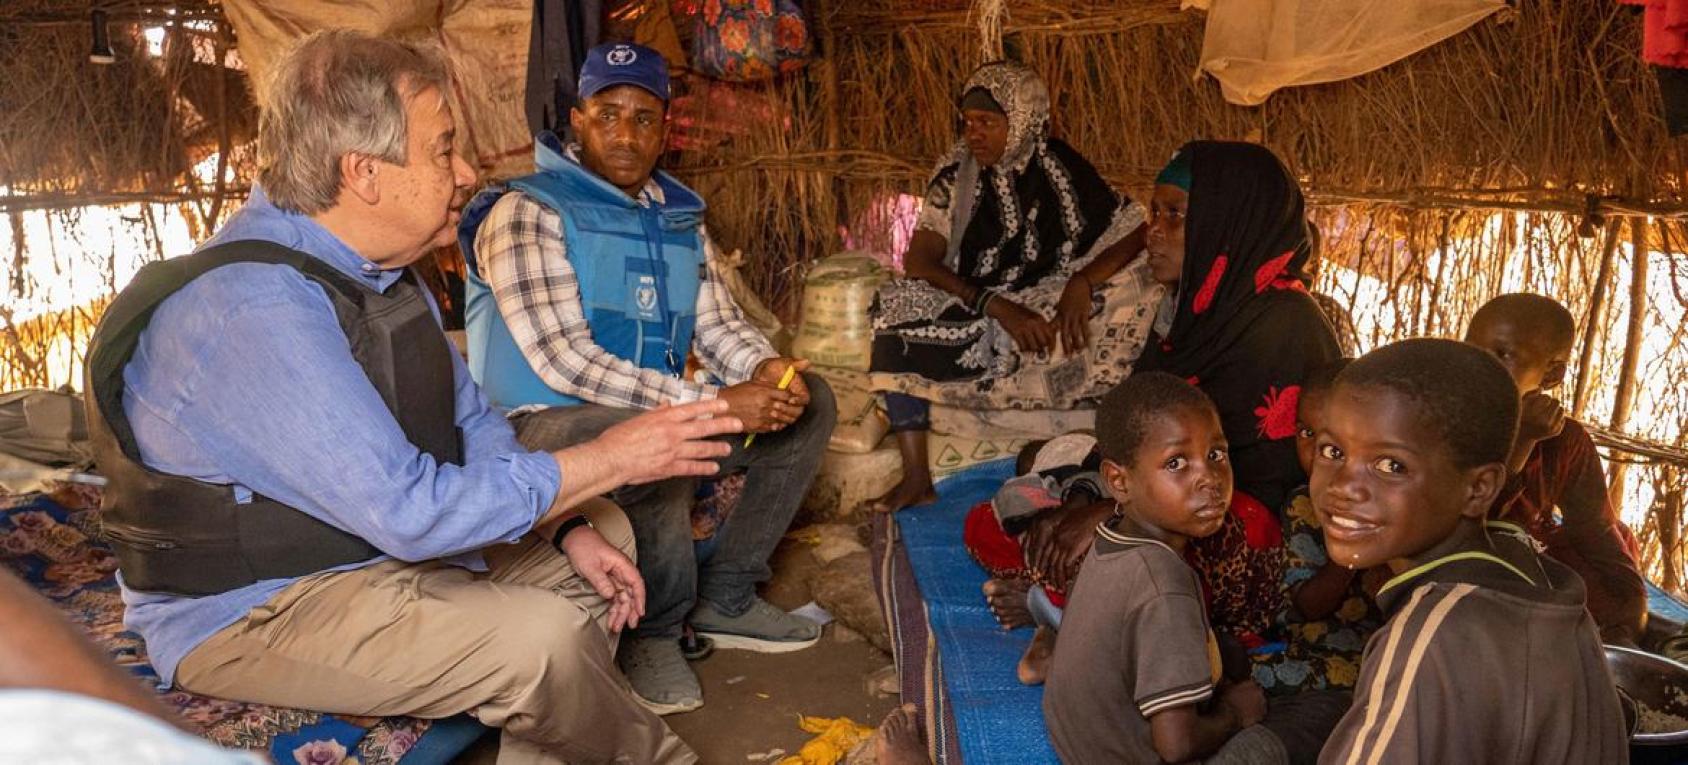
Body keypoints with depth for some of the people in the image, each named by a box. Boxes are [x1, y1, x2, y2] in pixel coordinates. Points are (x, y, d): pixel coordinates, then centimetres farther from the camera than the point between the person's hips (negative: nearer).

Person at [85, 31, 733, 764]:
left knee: (607, 533, 11)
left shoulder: (378, 270, 1)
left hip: (385, 541, 10)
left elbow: (471, 421, 9)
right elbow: (409, 510, -33)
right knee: (543, 636, -27)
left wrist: (570, 526, -5)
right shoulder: (249, 306, -29)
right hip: (252, 613, -9)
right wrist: (609, 458, -24)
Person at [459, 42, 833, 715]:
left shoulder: (680, 219, 10)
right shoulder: (527, 212, -13)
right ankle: (653, 630, -12)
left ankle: (724, 598, 5)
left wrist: (765, 369, -17)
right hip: (547, 424, -7)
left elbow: (718, 324, 9)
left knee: (809, 401, 0)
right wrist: (713, 403, -28)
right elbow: (562, 360, -24)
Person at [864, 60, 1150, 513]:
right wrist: (996, 305, -24)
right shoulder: (957, 175, 2)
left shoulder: (1060, 169, -3)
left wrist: (1081, 282, -26)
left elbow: (1136, 233, -5)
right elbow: (918, 260, -8)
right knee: (895, 321, -23)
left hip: (1043, 314, -2)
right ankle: (916, 478, -20)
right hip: (967, 313, 2)